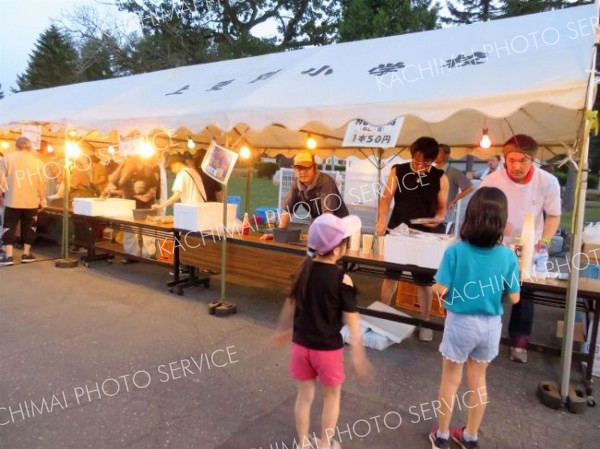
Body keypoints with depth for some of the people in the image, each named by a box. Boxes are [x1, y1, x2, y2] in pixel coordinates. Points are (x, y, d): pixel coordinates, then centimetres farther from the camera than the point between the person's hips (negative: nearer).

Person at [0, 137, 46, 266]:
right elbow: (42, 183, 2)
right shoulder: (37, 161, 2)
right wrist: (42, 199, 11)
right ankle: (26, 254, 15)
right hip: (31, 201, 1)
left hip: (12, 200, -1)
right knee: (29, 227, 12)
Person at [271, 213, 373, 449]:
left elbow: (291, 302, 6)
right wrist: (358, 352, -9)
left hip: (301, 343, 4)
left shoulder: (304, 269, -5)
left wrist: (284, 329, 20)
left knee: (305, 394, 19)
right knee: (332, 395, 20)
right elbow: (351, 319, -16)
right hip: (328, 347, -4)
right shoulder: (342, 279, -20)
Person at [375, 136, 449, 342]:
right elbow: (386, 197, -9)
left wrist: (437, 219, -21)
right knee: (390, 274, 9)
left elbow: (442, 208, 3)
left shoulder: (440, 178, -2)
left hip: (426, 235, 0)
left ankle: (425, 323, 23)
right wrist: (382, 220, -25)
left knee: (424, 280, 7)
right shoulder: (397, 171, -2)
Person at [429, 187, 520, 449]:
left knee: (450, 381, 16)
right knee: (478, 380, 21)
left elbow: (440, 291, -17)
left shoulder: (455, 252, -19)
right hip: (490, 325, 3)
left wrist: (435, 286, 3)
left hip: (460, 322, -2)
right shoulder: (508, 256, -11)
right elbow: (514, 298, -4)